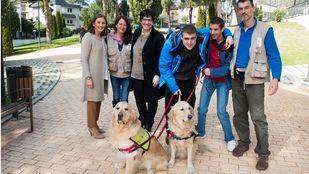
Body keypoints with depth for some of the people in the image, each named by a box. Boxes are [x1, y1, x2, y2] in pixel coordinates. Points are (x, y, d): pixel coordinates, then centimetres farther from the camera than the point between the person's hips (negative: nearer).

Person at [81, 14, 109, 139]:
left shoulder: (102, 38, 12)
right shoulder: (88, 37, -10)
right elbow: (84, 59, -13)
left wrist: (105, 74, 12)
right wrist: (88, 77, -18)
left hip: (101, 75, 7)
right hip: (92, 75, -7)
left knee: (98, 99, 13)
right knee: (92, 100, 1)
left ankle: (94, 124, 27)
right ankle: (92, 127, 14)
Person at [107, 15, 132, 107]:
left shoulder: (130, 39, -2)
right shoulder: (109, 38, -1)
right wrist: (107, 66, 1)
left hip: (127, 73, -1)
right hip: (114, 73, 1)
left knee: (124, 99, 4)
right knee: (116, 98, 13)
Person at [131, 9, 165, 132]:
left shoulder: (158, 37, -12)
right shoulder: (136, 33, 6)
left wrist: (157, 74, -18)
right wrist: (131, 68, 14)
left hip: (151, 75, -5)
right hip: (136, 74, 6)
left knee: (151, 100, 7)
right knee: (139, 100, 17)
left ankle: (148, 125, 24)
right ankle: (143, 121, 37)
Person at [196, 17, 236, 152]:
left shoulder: (229, 45, -16)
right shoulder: (209, 40, -5)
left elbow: (228, 67, -16)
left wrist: (211, 71, -20)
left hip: (222, 81, -4)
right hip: (208, 79, 4)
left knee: (221, 111, -7)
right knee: (202, 109, 7)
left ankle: (230, 139, 13)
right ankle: (200, 133, 28)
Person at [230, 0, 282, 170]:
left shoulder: (265, 30, -7)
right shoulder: (237, 31, 8)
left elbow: (274, 56, -9)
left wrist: (275, 78, -22)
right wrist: (232, 74, 8)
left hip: (254, 79, -5)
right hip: (237, 78, 5)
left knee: (258, 117, -3)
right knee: (239, 113, 13)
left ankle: (263, 153, 11)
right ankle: (243, 142, 31)